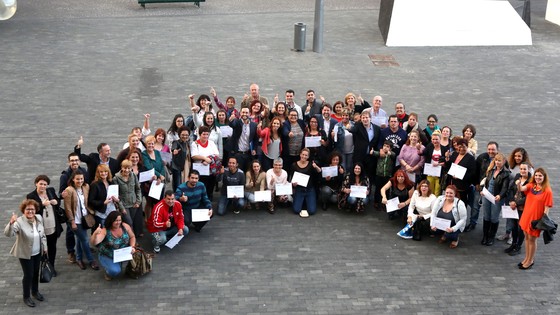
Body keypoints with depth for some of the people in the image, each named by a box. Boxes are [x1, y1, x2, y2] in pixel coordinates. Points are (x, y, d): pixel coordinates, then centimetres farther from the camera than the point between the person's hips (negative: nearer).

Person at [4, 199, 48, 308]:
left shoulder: (39, 218, -5)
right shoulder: (19, 222, -23)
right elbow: (8, 234, -37)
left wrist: (45, 246, 12)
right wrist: (11, 223, -55)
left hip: (37, 252, 6)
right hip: (25, 254, -5)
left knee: (36, 272, 19)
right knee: (28, 275, 2)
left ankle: (35, 291, 41)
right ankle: (26, 297, 21)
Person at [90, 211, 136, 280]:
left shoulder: (125, 226, -13)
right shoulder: (105, 231, -24)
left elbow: (132, 237, 4)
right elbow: (93, 243, -35)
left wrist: (132, 247, -15)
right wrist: (95, 234, -54)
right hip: (107, 257, -4)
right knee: (115, 271, -28)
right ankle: (108, 272, 11)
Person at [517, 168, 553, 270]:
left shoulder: (547, 191, -15)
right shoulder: (531, 186, 2)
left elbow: (546, 209, -14)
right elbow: (522, 189, -17)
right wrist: (518, 184, -39)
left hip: (536, 219, -6)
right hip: (526, 216, 6)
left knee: (532, 239, 6)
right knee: (527, 237, 17)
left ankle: (530, 261, 22)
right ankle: (527, 258, 32)